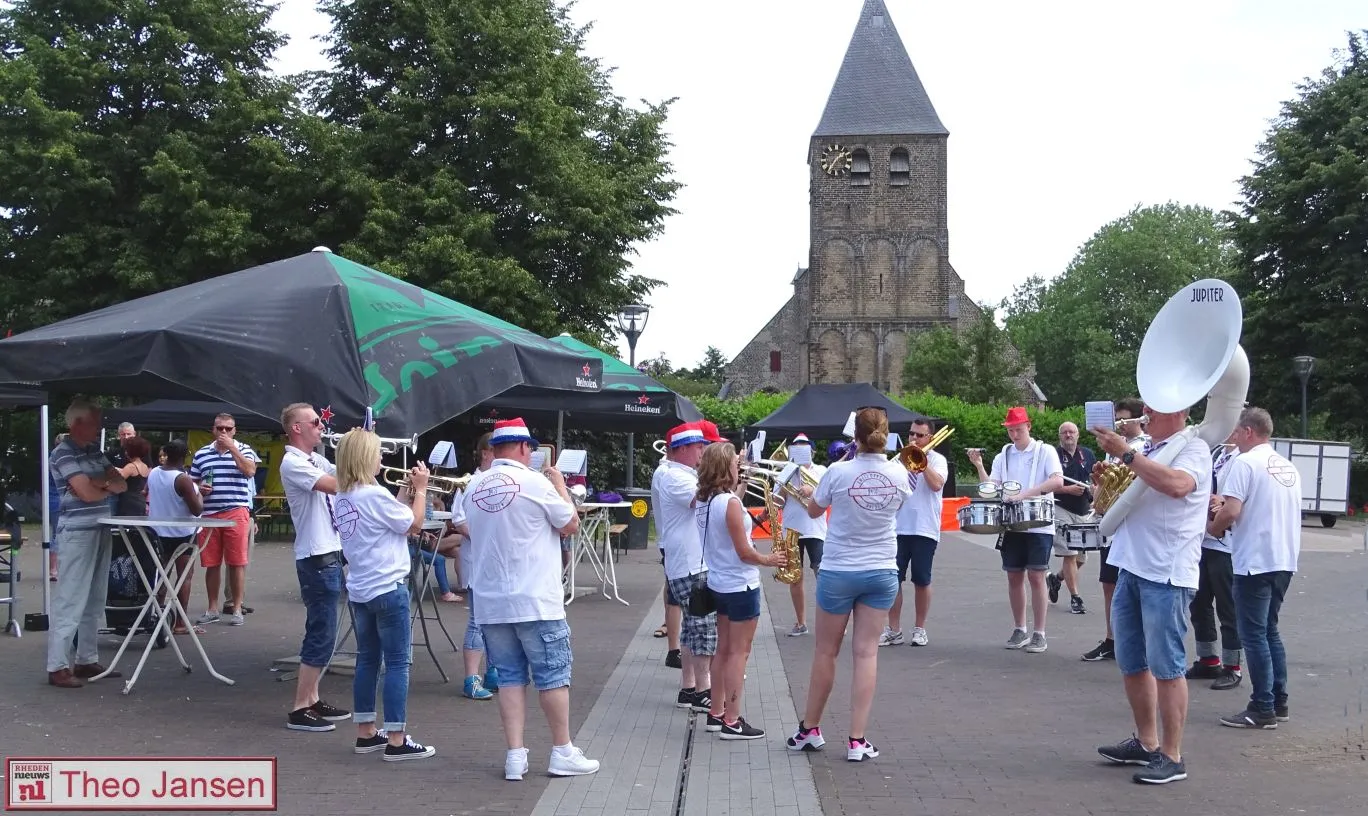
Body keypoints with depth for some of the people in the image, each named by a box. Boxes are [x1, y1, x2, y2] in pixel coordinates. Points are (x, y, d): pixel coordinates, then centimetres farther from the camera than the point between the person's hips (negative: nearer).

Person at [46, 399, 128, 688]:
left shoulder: (94, 450, 15)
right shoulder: (63, 453, -10)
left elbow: (122, 484, 11)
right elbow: (88, 493, -17)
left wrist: (101, 483, -9)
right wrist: (109, 485, 3)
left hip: (101, 531, 8)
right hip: (77, 533, -8)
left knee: (94, 602, 11)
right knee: (70, 601, -7)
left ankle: (87, 660, 18)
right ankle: (58, 667, -4)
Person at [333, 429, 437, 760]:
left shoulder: (341, 498, 8)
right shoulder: (375, 494, -18)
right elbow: (414, 525, -10)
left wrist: (405, 492, 12)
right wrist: (420, 490, 0)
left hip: (359, 590, 8)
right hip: (388, 588, -8)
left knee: (367, 660, 14)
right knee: (397, 663, -2)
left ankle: (366, 732, 20)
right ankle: (396, 740, -1)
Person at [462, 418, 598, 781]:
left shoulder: (474, 488, 5)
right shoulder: (535, 482, -11)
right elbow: (571, 525, -2)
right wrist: (560, 486, 13)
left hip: (490, 602, 5)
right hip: (535, 600, -5)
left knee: (510, 677, 10)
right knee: (553, 676, 5)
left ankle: (515, 757, 8)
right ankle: (563, 753, 12)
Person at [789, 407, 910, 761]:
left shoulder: (839, 472, -15)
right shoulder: (899, 473, -6)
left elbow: (813, 510, 2)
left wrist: (811, 492, 24)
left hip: (838, 572, -2)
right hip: (881, 573, 2)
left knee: (826, 651, 11)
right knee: (867, 653, 5)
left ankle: (810, 729, 26)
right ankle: (857, 741, 4)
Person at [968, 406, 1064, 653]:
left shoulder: (1045, 451, -2)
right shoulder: (1003, 456, 11)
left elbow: (1058, 481, -17)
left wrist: (1025, 494, -26)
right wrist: (979, 467, -11)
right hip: (1012, 525, 4)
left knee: (1036, 577, -5)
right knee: (1014, 577, 8)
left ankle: (1039, 634, 2)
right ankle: (1019, 630, 19)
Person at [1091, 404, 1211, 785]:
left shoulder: (1193, 448, -6)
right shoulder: (1142, 450, 16)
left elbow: (1176, 484, -28)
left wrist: (1125, 453, -24)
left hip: (1166, 575, -8)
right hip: (1130, 568, 8)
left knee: (1166, 667, -4)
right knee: (1131, 663, 13)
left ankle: (1171, 757, 4)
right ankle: (1146, 742, 25)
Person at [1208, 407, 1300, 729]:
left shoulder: (1245, 462, -11)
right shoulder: (1289, 467, 14)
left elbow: (1231, 511, -20)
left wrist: (1213, 528, 1)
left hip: (1255, 561, -8)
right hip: (1284, 560, 8)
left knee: (1254, 635, -2)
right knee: (1270, 630, 17)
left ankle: (1263, 710, 0)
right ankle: (1279, 703, 20)